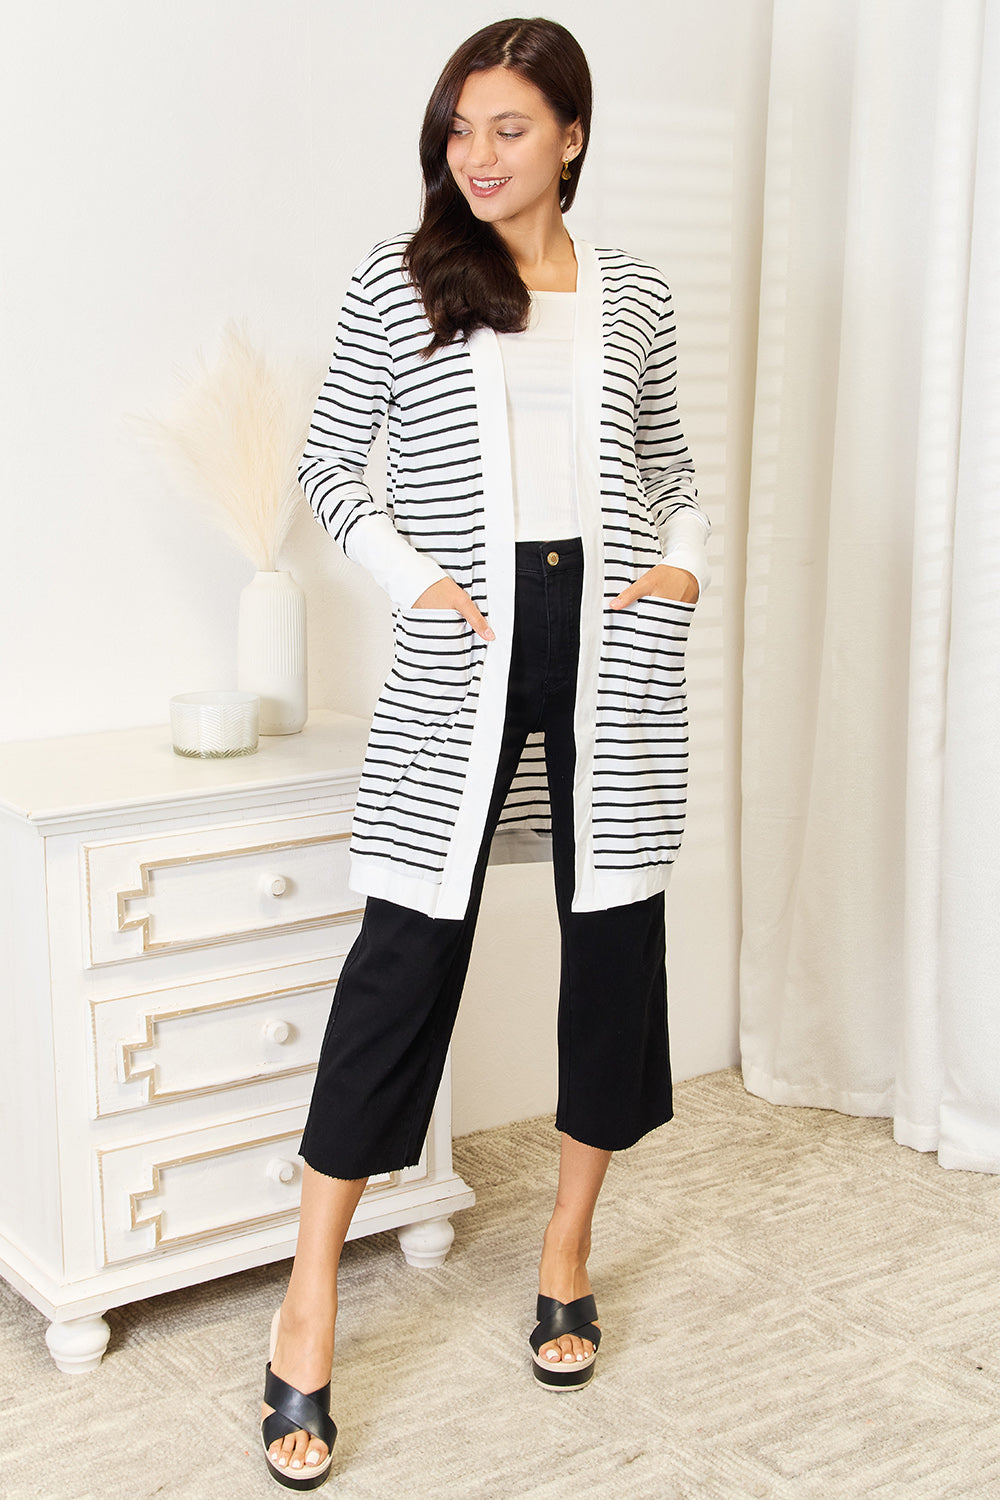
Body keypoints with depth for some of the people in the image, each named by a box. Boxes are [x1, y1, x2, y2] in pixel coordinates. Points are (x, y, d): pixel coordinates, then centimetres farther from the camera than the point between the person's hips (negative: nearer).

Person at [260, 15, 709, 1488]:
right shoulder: (398, 280, 4)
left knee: (615, 934, 7)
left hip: (611, 638, 3)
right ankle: (310, 1302, 4)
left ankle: (569, 1245, 27)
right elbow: (329, 463, 6)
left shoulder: (635, 298, 11)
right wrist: (410, 576, -7)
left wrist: (685, 556, 3)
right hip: (466, 646, -3)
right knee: (408, 944, -6)